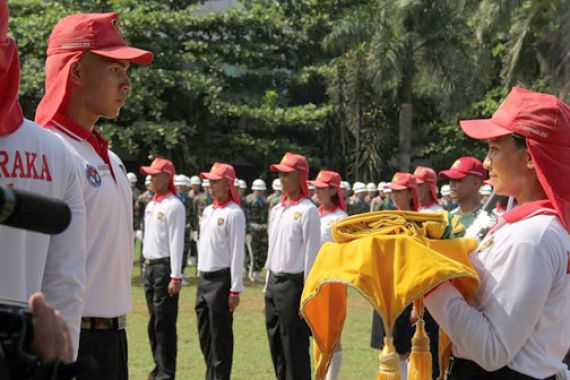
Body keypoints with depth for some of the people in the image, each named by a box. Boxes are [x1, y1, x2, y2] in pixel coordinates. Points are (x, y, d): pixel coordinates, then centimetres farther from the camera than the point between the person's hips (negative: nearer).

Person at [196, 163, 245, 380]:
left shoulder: (234, 213, -11)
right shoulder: (208, 211, 14)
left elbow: (237, 253, -14)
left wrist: (235, 290, -16)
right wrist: (199, 276, 17)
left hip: (221, 279, -8)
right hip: (203, 278, 8)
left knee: (221, 335, -3)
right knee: (204, 334, 13)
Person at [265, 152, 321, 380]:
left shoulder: (307, 211, -10)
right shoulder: (276, 210, 14)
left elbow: (311, 254, -12)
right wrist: (268, 288, 16)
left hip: (294, 283, -8)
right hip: (273, 282, 8)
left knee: (295, 348, -4)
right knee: (276, 347, 12)